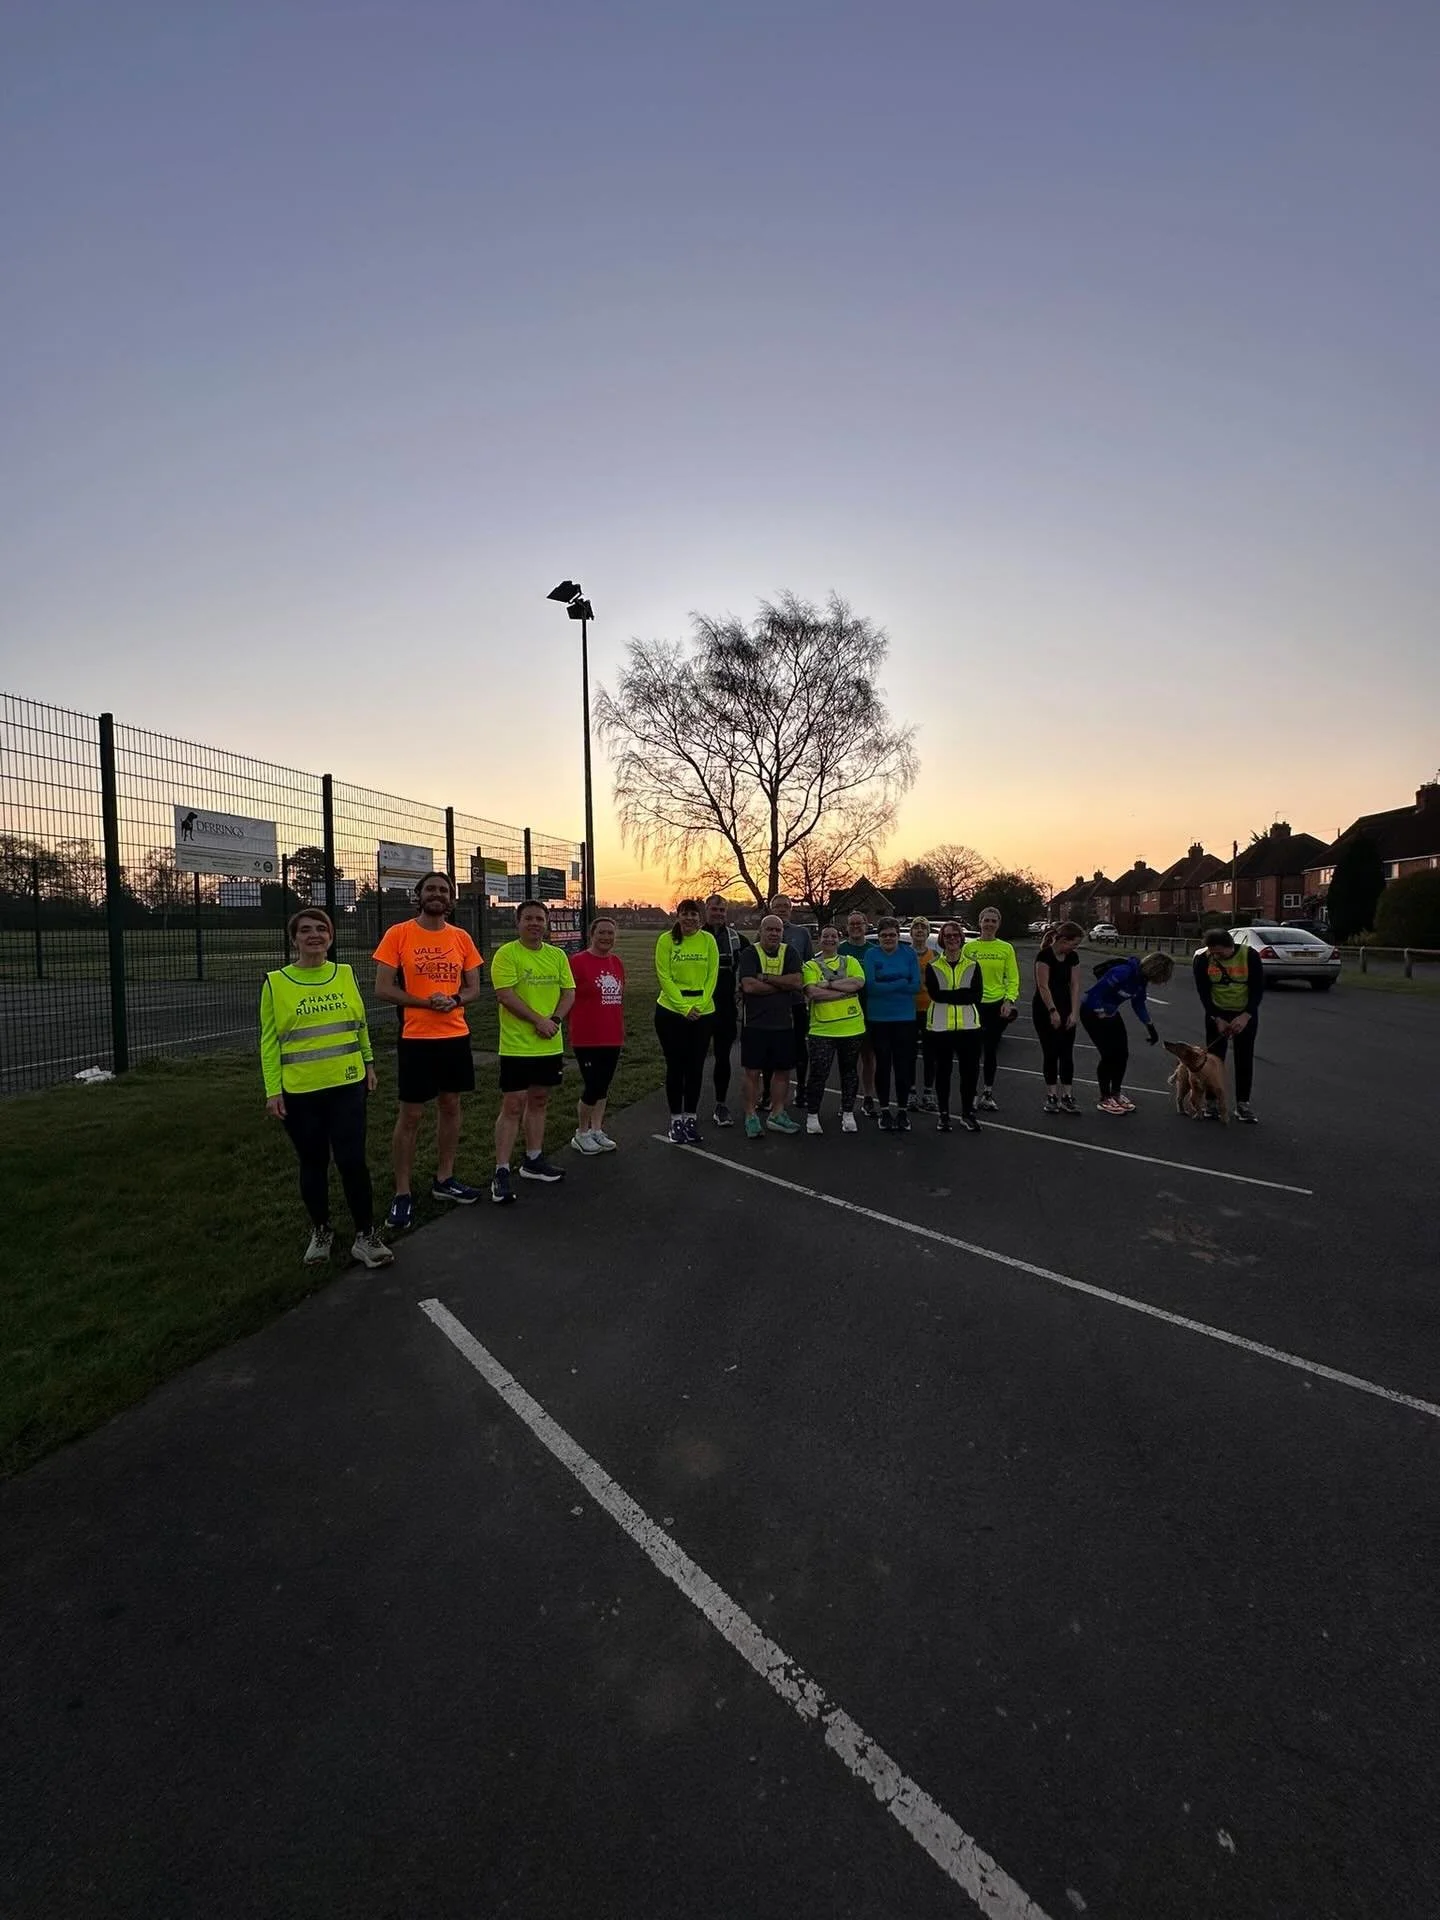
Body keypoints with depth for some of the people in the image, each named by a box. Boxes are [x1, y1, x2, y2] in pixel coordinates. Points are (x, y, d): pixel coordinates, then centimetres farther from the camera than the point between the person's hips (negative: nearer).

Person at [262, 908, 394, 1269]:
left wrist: (369, 1064, 14)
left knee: (352, 1160, -1)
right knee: (313, 1164, 11)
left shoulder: (346, 974, 3)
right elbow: (269, 1041, -2)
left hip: (347, 1085, 1)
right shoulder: (276, 983, -4)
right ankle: (320, 1231, 30)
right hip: (299, 1091, -1)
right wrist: (272, 1090, -6)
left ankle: (366, 1235, 12)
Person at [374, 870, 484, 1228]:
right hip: (416, 1038, -4)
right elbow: (382, 989, -8)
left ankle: (444, 1180, 28)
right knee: (410, 1115, 2)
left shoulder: (461, 937, 5)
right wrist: (425, 1001, -19)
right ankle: (402, 1194, 14)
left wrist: (455, 1000, -12)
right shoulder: (398, 934, -6)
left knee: (450, 1107, 13)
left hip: (456, 1036, 4)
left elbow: (473, 987, 9)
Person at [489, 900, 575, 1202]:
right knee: (513, 1106, -4)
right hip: (517, 1046, -6)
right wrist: (539, 1020, -19)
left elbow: (569, 992, 6)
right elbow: (505, 995, -17)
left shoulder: (558, 955, 8)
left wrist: (555, 1020, -11)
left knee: (539, 1101, 16)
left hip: (550, 1045, 6)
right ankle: (501, 1172, 4)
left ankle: (533, 1161, 29)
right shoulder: (506, 954, -9)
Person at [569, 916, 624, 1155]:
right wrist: (575, 1026, -10)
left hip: (612, 1037, 6)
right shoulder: (578, 961, -11)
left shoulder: (617, 962, 9)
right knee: (592, 1087, -3)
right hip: (587, 1038, -6)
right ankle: (581, 1134, 17)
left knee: (603, 1086, 13)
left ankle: (596, 1131, 26)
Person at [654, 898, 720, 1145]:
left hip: (703, 1012, 2)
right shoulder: (666, 939, -5)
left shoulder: (708, 939, 1)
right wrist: (684, 1007, -13)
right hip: (671, 1011, -2)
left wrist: (699, 1006, -9)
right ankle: (676, 1120, 15)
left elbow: (712, 975, 1)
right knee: (675, 1066, 4)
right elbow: (664, 977, -8)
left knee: (696, 1067, 7)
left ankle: (691, 1117, 21)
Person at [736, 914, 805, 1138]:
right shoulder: (749, 954, -4)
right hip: (754, 1023, -3)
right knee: (752, 1072, 1)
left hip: (784, 1023, 4)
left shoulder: (790, 953, 6)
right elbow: (749, 985, -19)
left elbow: (798, 981, -10)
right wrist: (782, 985, -11)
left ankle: (777, 1114, 24)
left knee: (783, 1071, 10)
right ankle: (751, 1117, 13)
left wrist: (766, 978, -15)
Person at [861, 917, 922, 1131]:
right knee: (883, 1065, 8)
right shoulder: (871, 954, -2)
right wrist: (901, 983, -14)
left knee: (904, 1065, 4)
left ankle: (902, 1110, 19)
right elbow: (870, 987, -12)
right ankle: (884, 1110, 21)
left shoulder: (910, 954, 2)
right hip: (878, 1019, 0)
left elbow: (916, 986, -6)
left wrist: (885, 985, -12)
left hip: (905, 1018, 1)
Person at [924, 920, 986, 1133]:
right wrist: (962, 993, -15)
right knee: (943, 1071, 7)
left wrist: (948, 995, -16)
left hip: (969, 1026, 1)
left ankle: (967, 1113, 20)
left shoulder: (972, 966, 8)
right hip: (940, 1026, -1)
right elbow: (935, 994, -12)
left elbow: (977, 995, -7)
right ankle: (943, 1115, 19)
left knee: (970, 1071, 5)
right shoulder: (932, 966, 4)